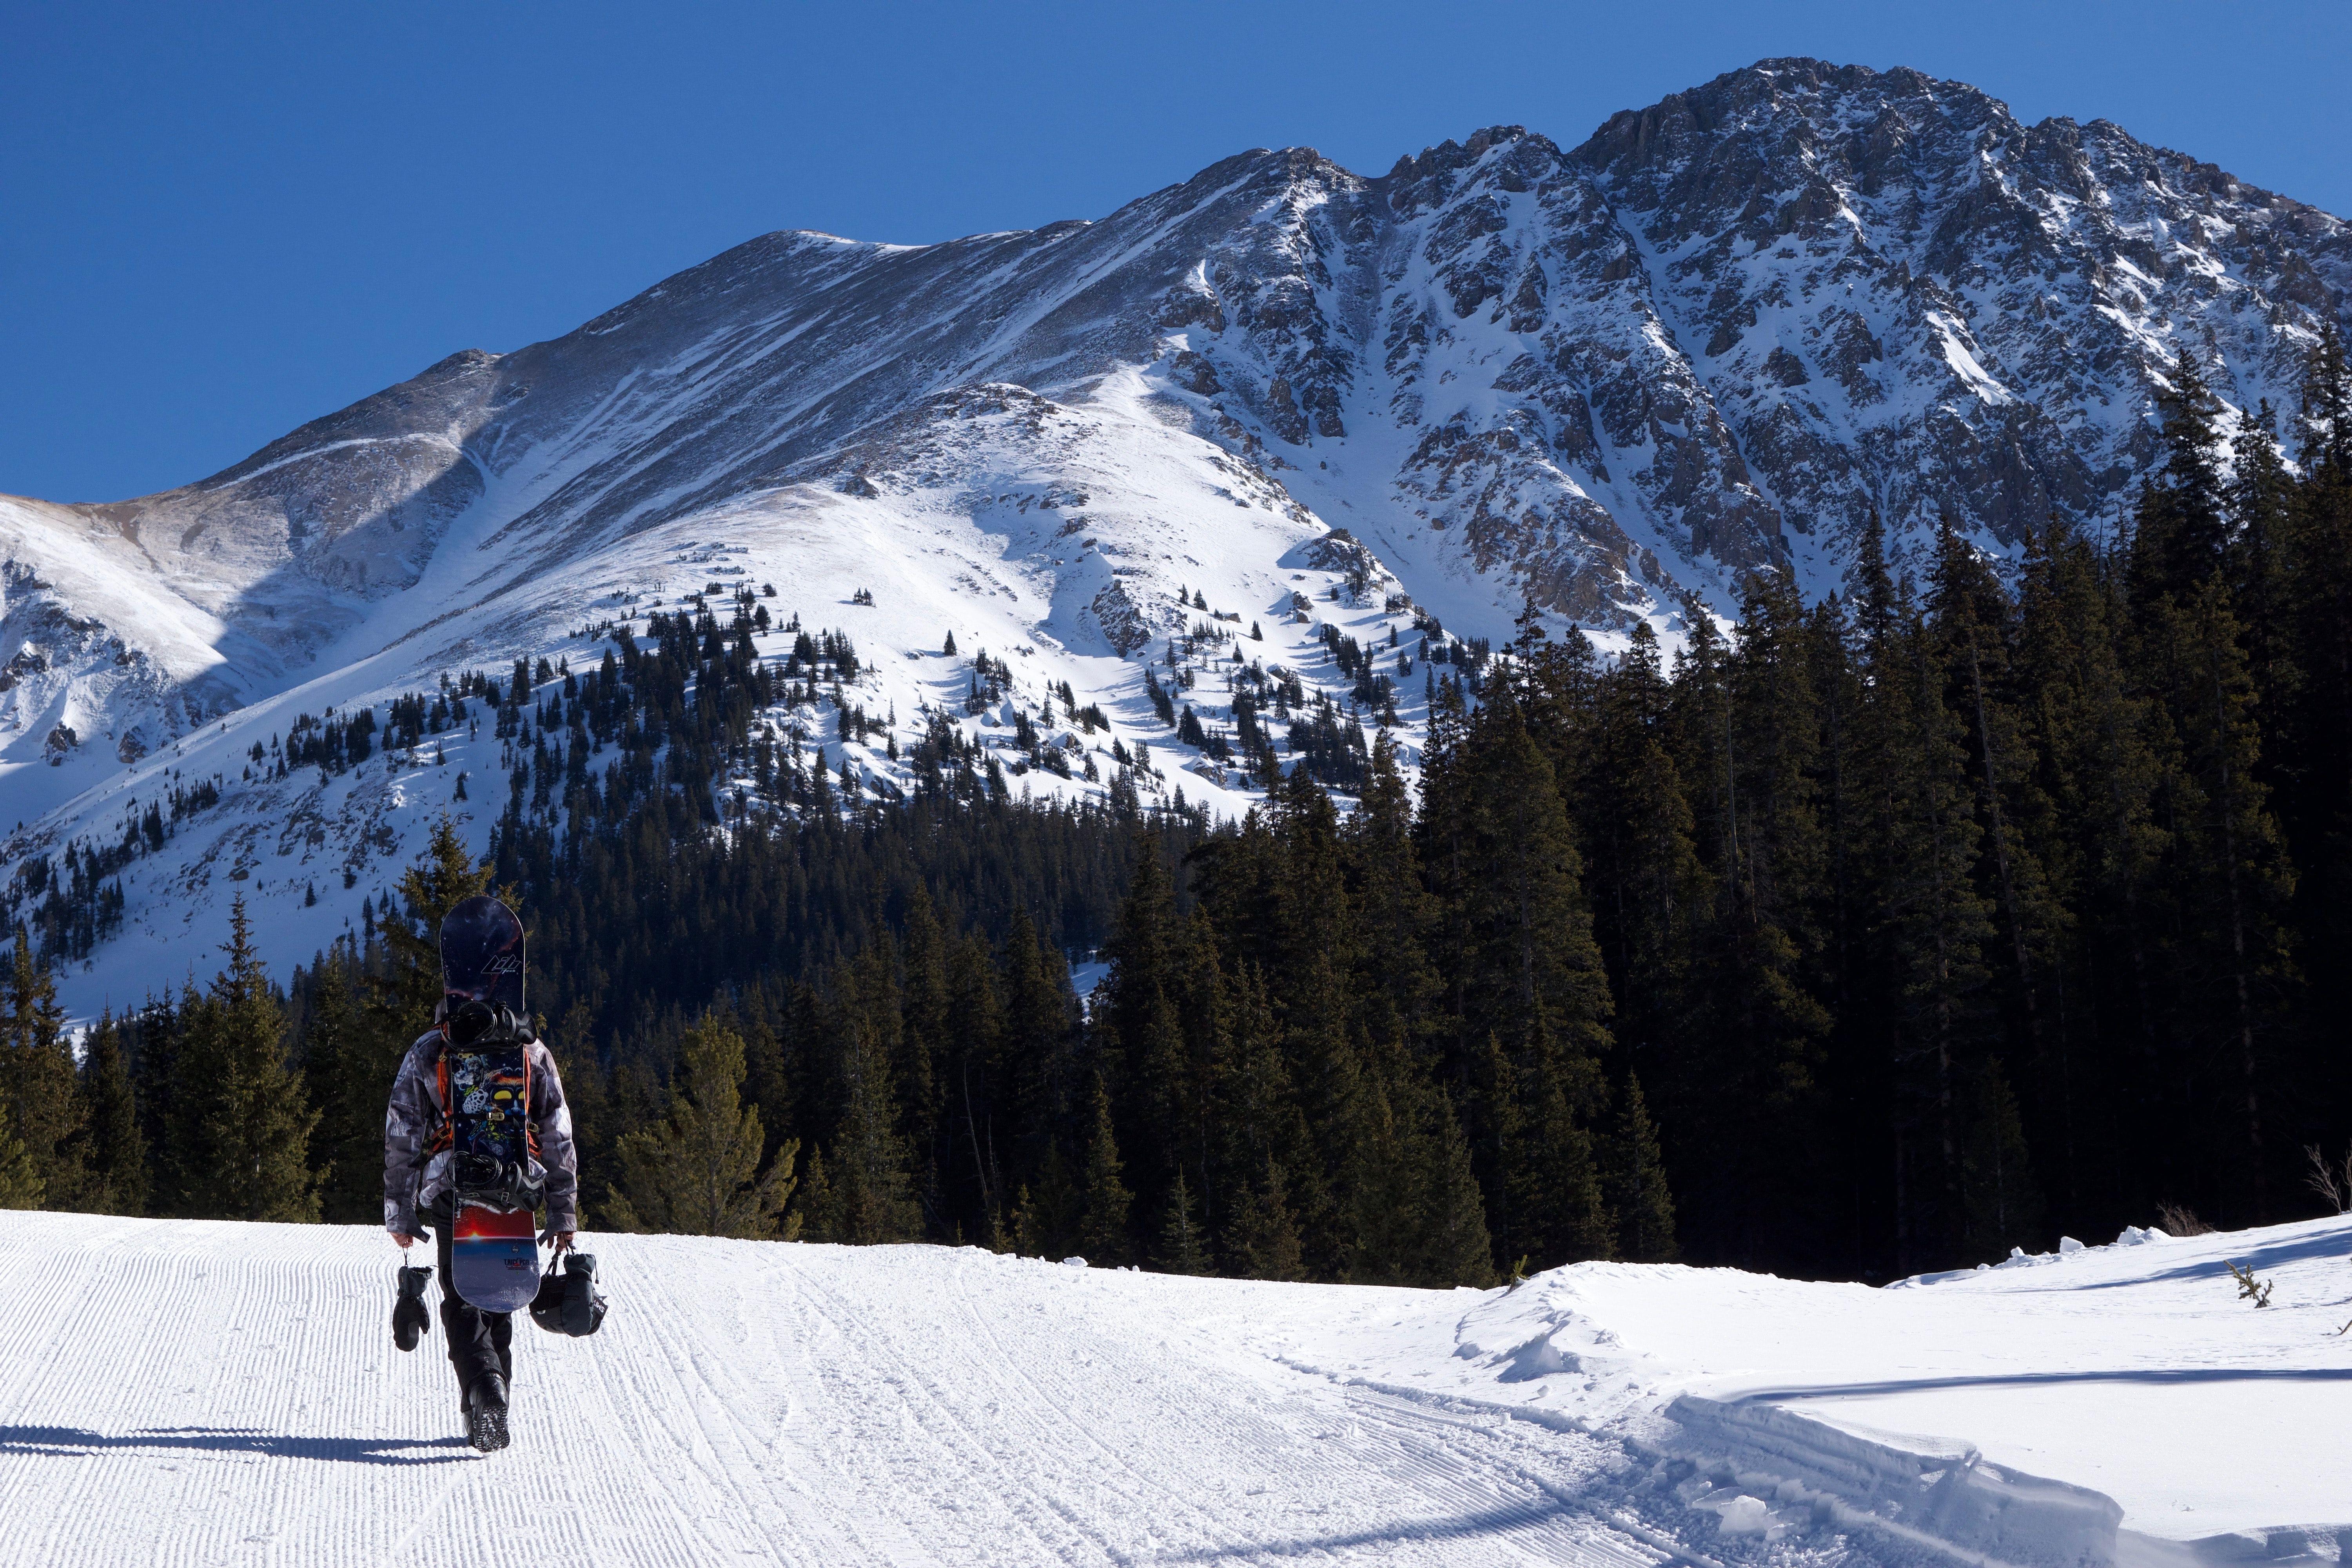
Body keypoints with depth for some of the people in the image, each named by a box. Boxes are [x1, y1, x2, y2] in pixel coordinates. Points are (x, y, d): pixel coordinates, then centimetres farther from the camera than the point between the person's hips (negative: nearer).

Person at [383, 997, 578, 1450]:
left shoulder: (426, 1053, 13)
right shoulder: (532, 1051, 17)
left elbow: (402, 1138, 7)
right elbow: (558, 1137, 14)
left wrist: (400, 1213, 8)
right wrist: (564, 1214, 15)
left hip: (453, 1189, -2)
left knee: (463, 1301, -2)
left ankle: (483, 1388, -26)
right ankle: (490, 1411, 14)